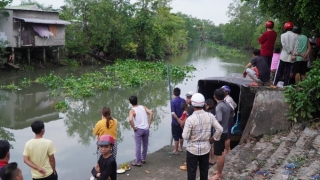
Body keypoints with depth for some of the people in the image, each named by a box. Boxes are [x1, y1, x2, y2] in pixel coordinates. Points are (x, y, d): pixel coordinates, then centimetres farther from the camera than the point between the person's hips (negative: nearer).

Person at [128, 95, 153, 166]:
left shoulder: (132, 111, -8)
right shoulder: (143, 107, 4)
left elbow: (130, 119, -26)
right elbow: (151, 113, -7)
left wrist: (133, 127, -11)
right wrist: (149, 123, -1)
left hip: (138, 129, -4)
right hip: (146, 129, 4)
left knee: (138, 146, 2)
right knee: (145, 145, 17)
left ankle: (138, 162, 6)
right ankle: (143, 159, 29)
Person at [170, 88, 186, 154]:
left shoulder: (173, 101, -15)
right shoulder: (183, 101, 0)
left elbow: (173, 113, -24)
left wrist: (178, 120, -18)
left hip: (175, 122, -5)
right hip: (182, 121, 5)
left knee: (176, 136, 2)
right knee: (181, 135, 18)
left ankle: (176, 151, 9)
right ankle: (180, 148, 31)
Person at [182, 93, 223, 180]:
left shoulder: (190, 119, -21)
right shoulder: (210, 116, -8)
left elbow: (185, 136, -17)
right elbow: (219, 129, -5)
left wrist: (184, 133, 4)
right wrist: (214, 138, 11)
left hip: (193, 149, -4)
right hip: (205, 148, 4)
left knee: (192, 171, 10)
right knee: (204, 170, 19)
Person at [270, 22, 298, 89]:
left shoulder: (283, 35, -3)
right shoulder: (296, 36, 0)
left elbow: (284, 45, -11)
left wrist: (291, 52, -9)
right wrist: (293, 53, -6)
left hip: (284, 56, -1)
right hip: (291, 57, 1)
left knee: (279, 71, 6)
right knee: (288, 72, 6)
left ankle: (275, 84, 7)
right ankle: (285, 85, 7)